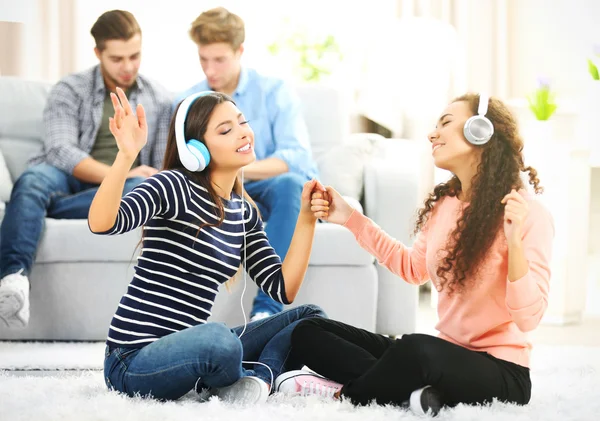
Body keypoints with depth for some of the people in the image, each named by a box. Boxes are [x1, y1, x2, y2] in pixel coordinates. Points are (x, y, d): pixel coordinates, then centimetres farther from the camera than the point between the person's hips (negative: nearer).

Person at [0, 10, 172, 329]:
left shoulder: (159, 100, 12)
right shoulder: (70, 91, 4)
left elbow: (163, 169, 12)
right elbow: (61, 152, -11)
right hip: (66, 180, -1)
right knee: (32, 180, -36)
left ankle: (37, 208, -32)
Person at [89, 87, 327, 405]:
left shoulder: (245, 213, 11)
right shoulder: (175, 186, -11)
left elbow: (284, 289, 6)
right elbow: (102, 223, -28)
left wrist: (306, 219, 0)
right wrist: (127, 155, -42)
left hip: (191, 349, 8)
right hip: (134, 361, -8)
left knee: (311, 318, 4)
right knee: (218, 338, -39)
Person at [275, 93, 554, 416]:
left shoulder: (530, 214, -14)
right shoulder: (442, 204, 6)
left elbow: (528, 318, -19)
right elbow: (414, 268, 24)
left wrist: (514, 241, -32)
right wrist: (351, 219, 18)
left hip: (500, 374, -8)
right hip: (445, 356, 8)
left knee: (417, 347, -40)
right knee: (308, 333, 2)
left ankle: (346, 394, -10)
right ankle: (411, 391, -19)